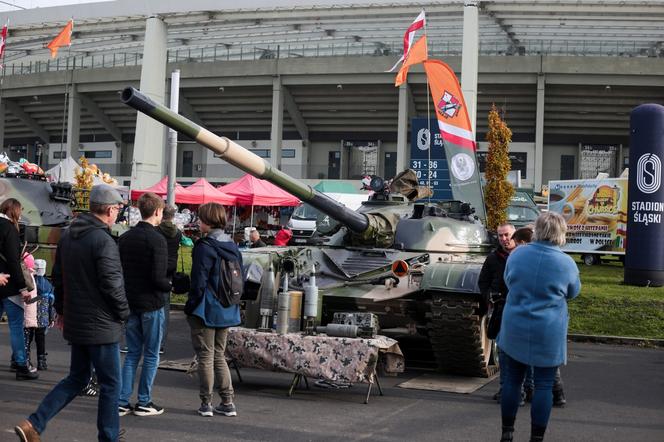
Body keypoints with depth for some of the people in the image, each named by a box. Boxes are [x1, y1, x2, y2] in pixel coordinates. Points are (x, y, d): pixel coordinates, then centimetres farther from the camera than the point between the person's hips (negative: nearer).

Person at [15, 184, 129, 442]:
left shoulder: (68, 235, 7)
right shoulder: (104, 241, -20)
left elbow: (57, 276, 15)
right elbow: (112, 284, -21)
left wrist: (61, 308, 24)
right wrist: (123, 313, -5)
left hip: (74, 321, 8)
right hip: (101, 325, -8)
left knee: (76, 379, 19)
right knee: (110, 384, 6)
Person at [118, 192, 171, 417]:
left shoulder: (125, 238, 7)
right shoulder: (156, 239, -15)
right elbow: (158, 278, -20)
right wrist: (172, 286, -3)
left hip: (130, 303, 6)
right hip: (151, 305, -6)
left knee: (132, 353, 13)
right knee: (151, 355, 6)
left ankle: (122, 401, 11)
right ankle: (143, 402, 11)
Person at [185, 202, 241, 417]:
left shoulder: (204, 247, -16)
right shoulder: (233, 247, 8)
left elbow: (199, 282, -17)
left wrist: (190, 306, -8)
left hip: (206, 310, -7)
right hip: (227, 311, 7)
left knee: (205, 357, 2)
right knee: (219, 355, 16)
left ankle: (206, 403, 7)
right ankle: (227, 402, 15)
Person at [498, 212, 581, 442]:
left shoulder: (517, 254, -5)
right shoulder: (566, 263, -11)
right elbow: (573, 292, 7)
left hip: (515, 330, 3)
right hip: (548, 335, -2)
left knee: (512, 380, 13)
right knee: (544, 385, 6)